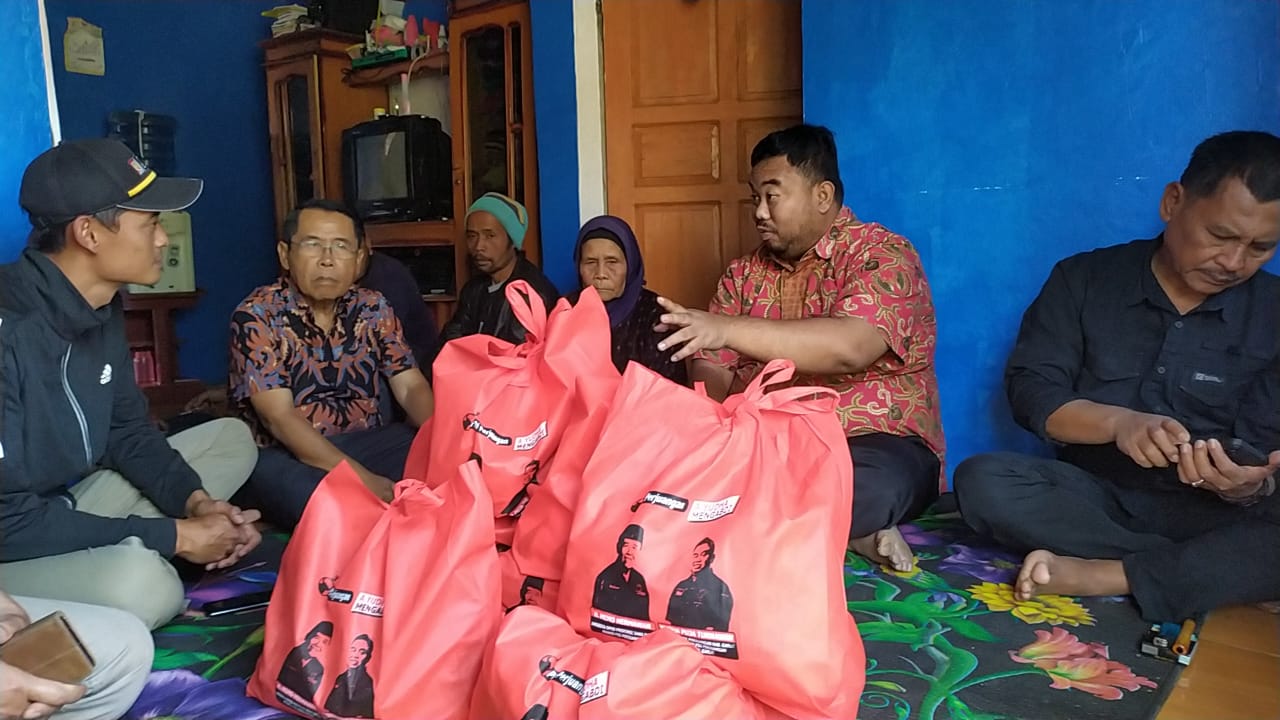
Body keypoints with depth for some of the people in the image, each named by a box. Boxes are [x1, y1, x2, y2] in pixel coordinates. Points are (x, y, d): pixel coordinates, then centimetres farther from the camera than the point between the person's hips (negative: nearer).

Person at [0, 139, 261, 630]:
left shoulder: (103, 307, 0)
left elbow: (128, 430, 9)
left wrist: (195, 500, -9)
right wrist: (174, 536, -24)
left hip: (73, 503, 9)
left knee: (232, 438, 7)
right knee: (140, 582, -37)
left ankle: (120, 551, -4)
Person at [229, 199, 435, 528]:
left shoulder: (373, 308, 5)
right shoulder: (257, 316, -9)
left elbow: (411, 387, -1)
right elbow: (279, 418, -18)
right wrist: (364, 480, -27)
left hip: (369, 440, 4)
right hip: (286, 455, -4)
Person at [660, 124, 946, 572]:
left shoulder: (882, 255, -7)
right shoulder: (744, 273, 11)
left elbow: (849, 348, -27)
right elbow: (713, 371, 6)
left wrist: (729, 328, -35)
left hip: (872, 445, -6)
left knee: (875, 484, -39)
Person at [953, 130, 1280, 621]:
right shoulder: (1085, 278, 1)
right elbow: (1030, 388, -7)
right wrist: (1117, 422, -26)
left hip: (1207, 509, 0)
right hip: (1093, 492, 1)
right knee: (982, 481, -30)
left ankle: (1099, 576, -27)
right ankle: (1212, 565, -23)